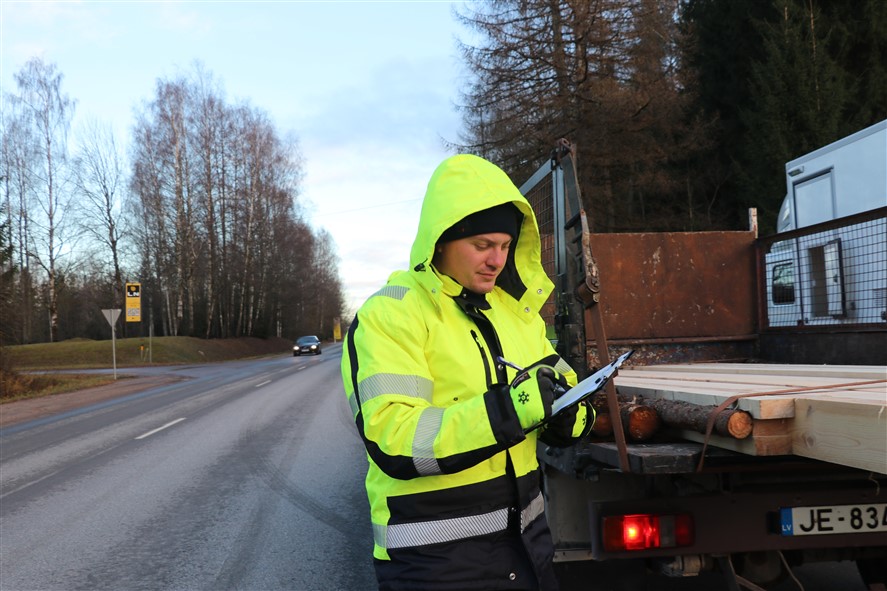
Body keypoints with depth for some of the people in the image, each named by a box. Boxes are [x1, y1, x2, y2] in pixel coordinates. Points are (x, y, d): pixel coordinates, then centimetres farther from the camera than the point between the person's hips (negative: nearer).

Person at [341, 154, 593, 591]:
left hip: (526, 539, 6)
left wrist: (563, 409, -12)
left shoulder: (517, 309, 9)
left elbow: (566, 422, 12)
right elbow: (394, 442, -23)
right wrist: (508, 409, -30)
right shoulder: (388, 315, -12)